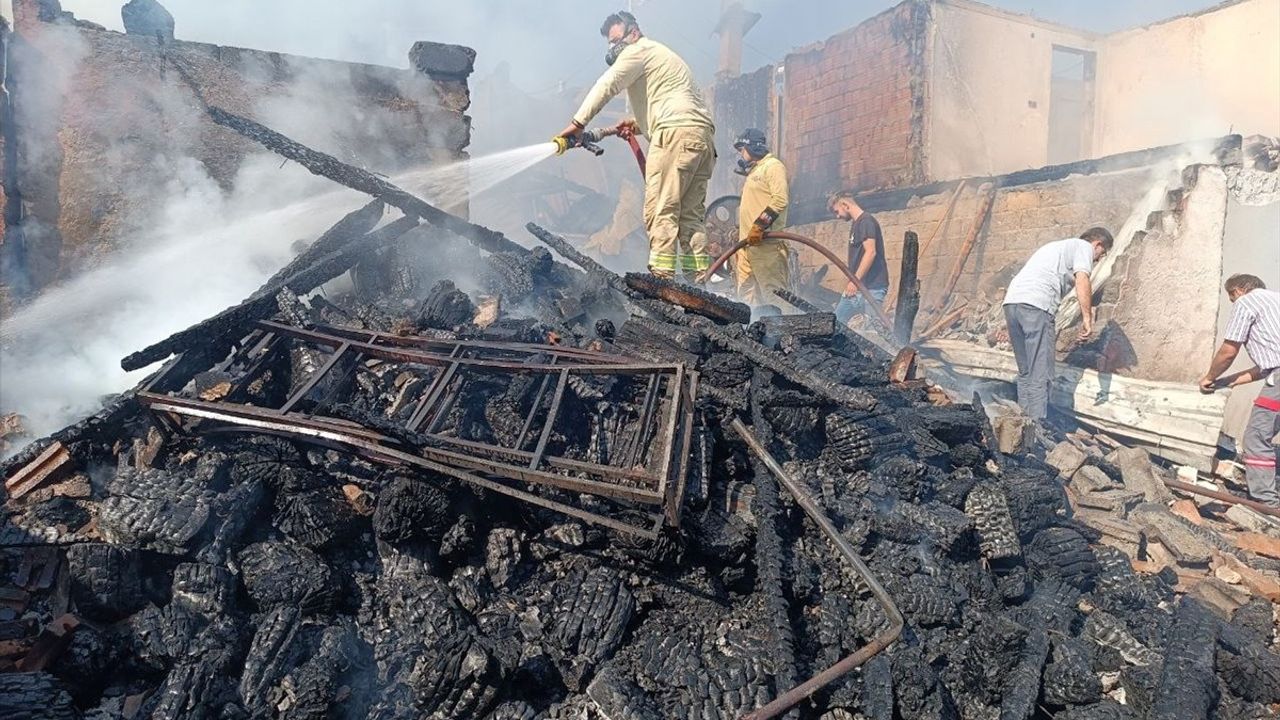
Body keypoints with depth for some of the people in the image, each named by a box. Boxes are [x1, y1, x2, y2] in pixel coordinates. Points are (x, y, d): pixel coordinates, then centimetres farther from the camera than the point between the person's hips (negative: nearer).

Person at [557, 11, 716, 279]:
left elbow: (607, 85, -4)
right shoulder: (662, 56, 35)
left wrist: (578, 123, -6)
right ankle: (699, 278, -1)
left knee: (661, 211, -14)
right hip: (704, 137, 10)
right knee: (690, 213, 5)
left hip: (677, 134, -9)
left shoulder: (639, 50, 6)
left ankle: (661, 276, -21)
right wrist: (639, 125, 20)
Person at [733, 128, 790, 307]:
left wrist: (759, 226, -22)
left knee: (774, 292, -11)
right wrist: (741, 234, 21)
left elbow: (780, 199, -16)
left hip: (765, 242, -9)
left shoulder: (773, 165, -2)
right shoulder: (754, 171, 26)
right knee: (746, 293, 6)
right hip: (747, 243, 9)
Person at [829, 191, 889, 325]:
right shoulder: (857, 223, 18)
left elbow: (871, 252, -19)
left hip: (872, 287, -10)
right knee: (837, 320, 7)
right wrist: (852, 282, 16)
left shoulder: (866, 221, -9)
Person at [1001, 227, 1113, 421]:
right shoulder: (1084, 246, 11)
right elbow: (1082, 281, -7)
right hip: (1035, 305, -8)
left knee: (1025, 372, 13)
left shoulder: (1060, 245, 37)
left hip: (1011, 301, 8)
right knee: (1040, 374, -7)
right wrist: (1087, 319, -9)